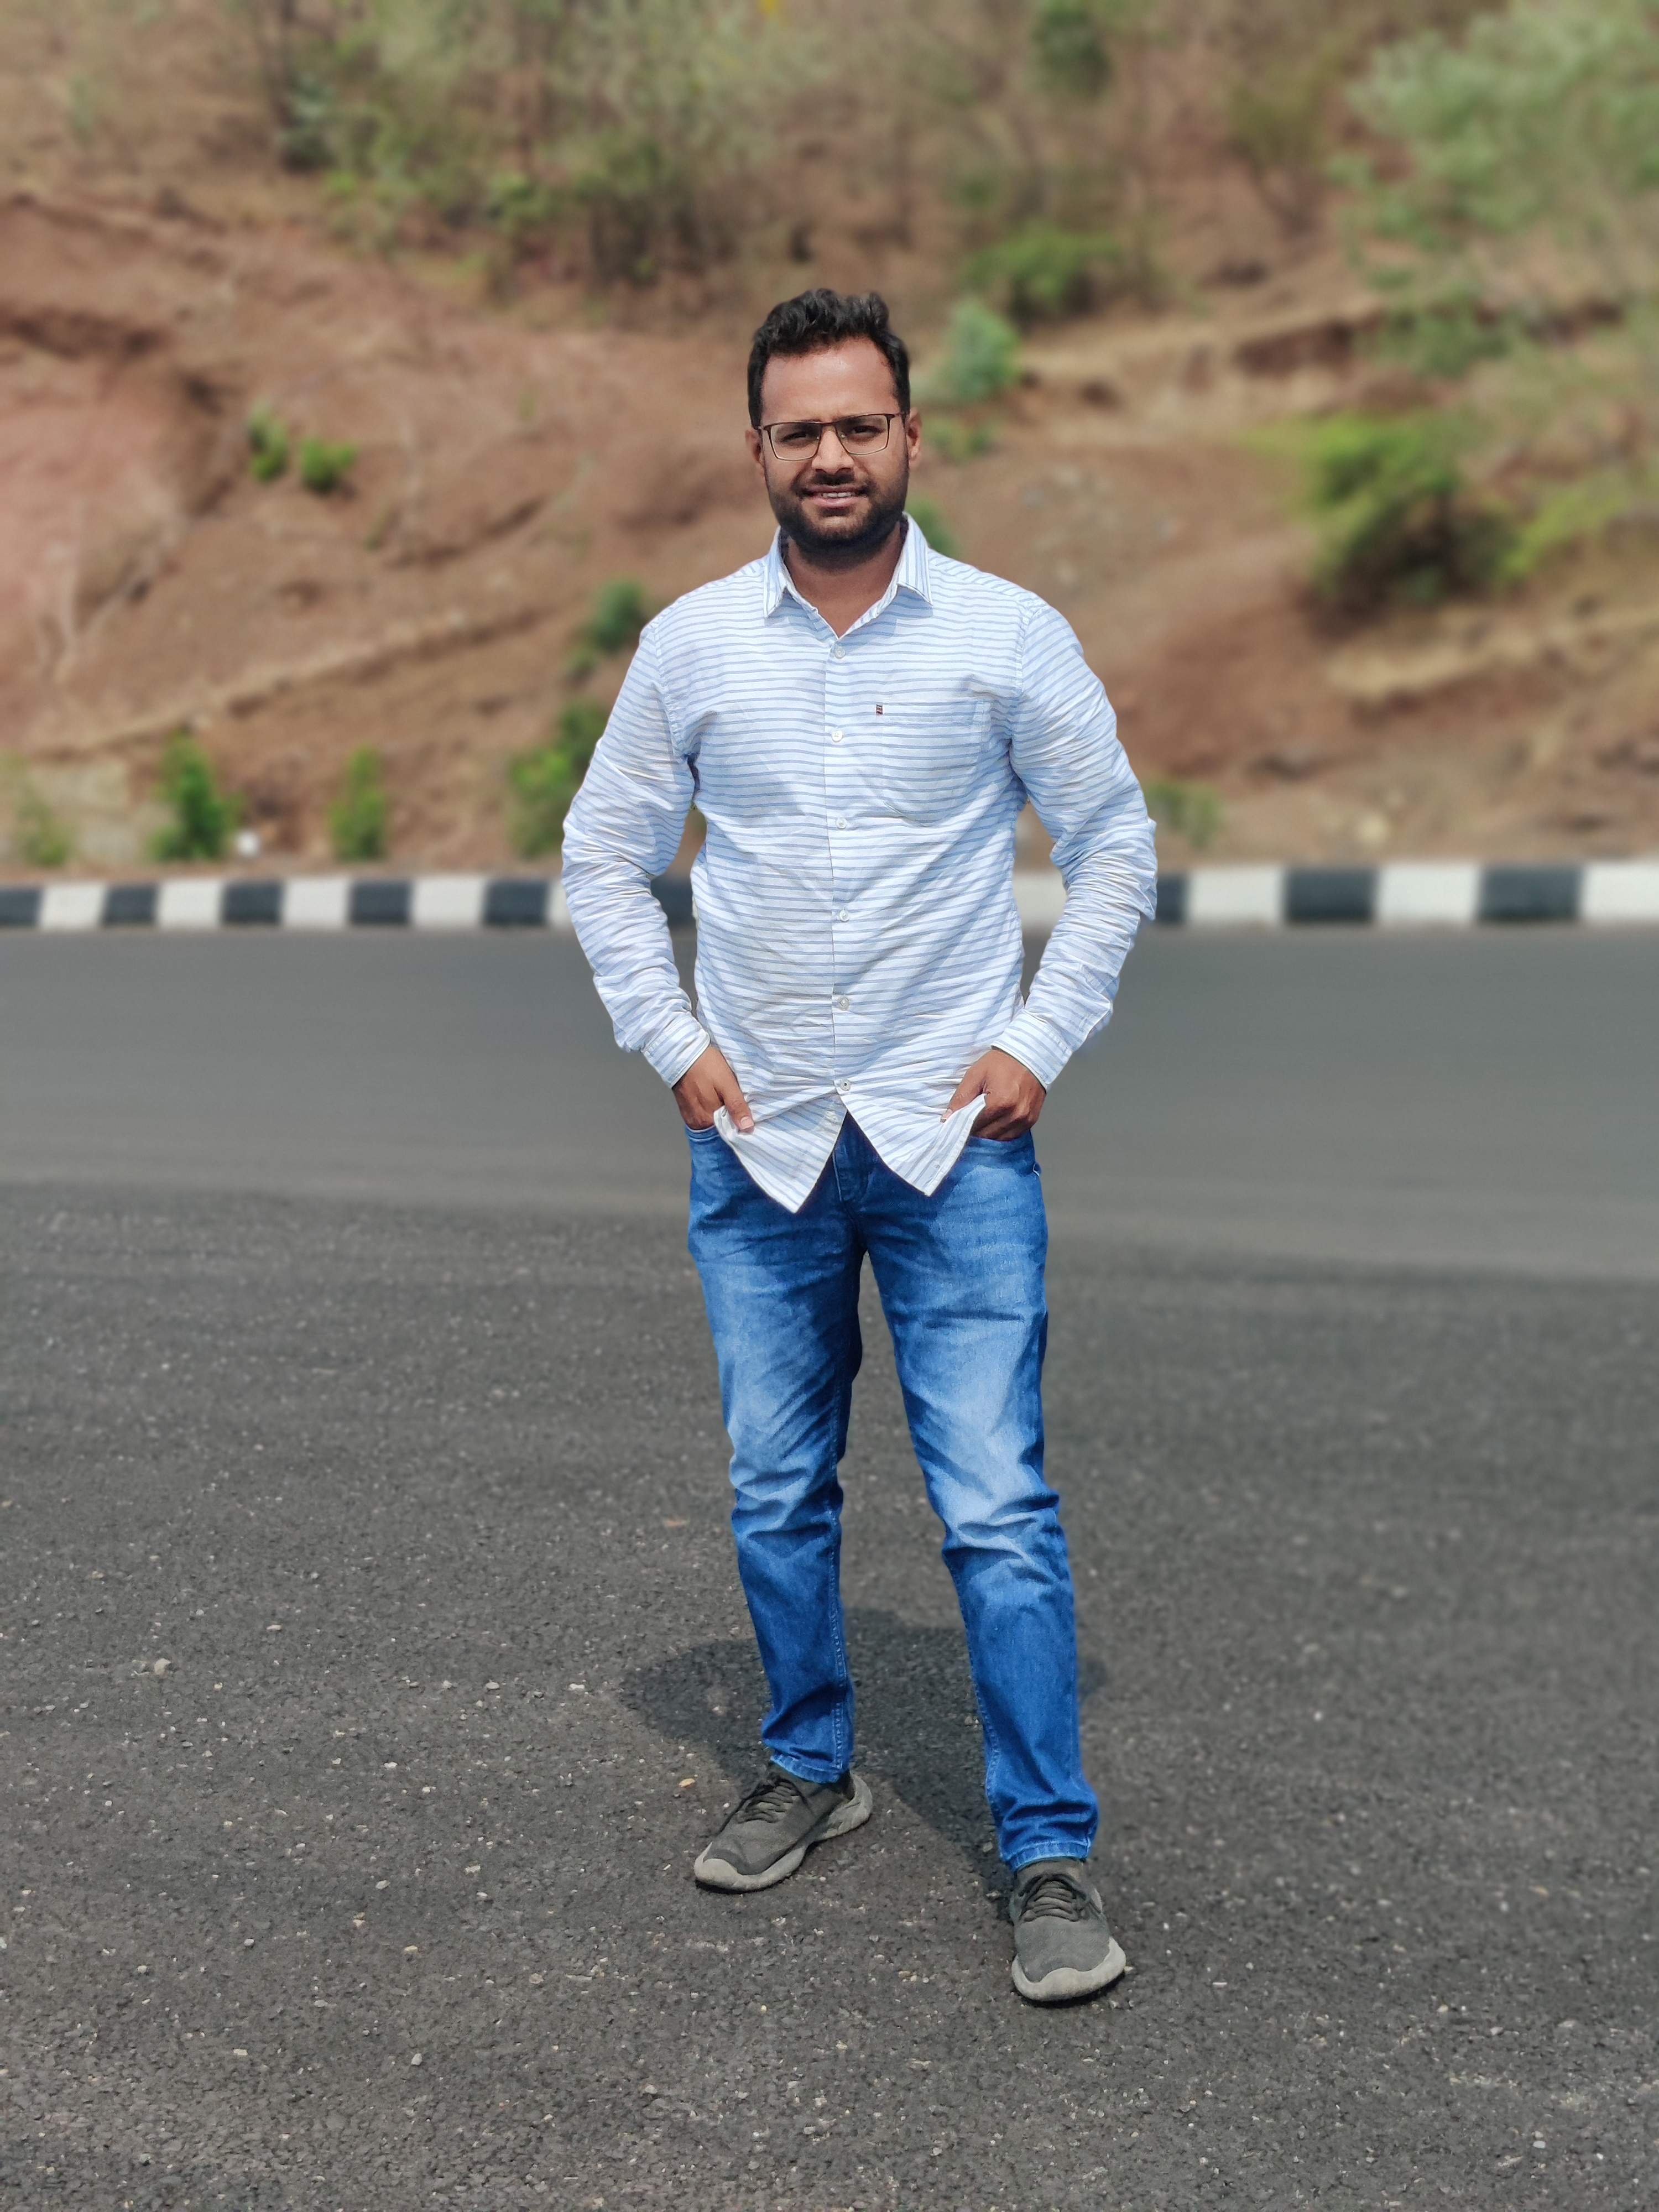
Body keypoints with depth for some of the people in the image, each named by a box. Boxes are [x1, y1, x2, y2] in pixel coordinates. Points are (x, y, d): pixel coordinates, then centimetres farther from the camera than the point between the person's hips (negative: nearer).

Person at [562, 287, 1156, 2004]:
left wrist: (1039, 1043, -3)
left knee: (998, 1507, -5)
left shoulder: (1008, 635, -1)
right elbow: (604, 855, 12)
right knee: (777, 1498, 13)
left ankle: (1050, 1852, 5)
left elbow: (1114, 846, 6)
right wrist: (673, 1042, 2)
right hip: (760, 1145, 3)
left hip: (953, 1138, -2)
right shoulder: (692, 644, 3)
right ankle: (810, 1771, 33)